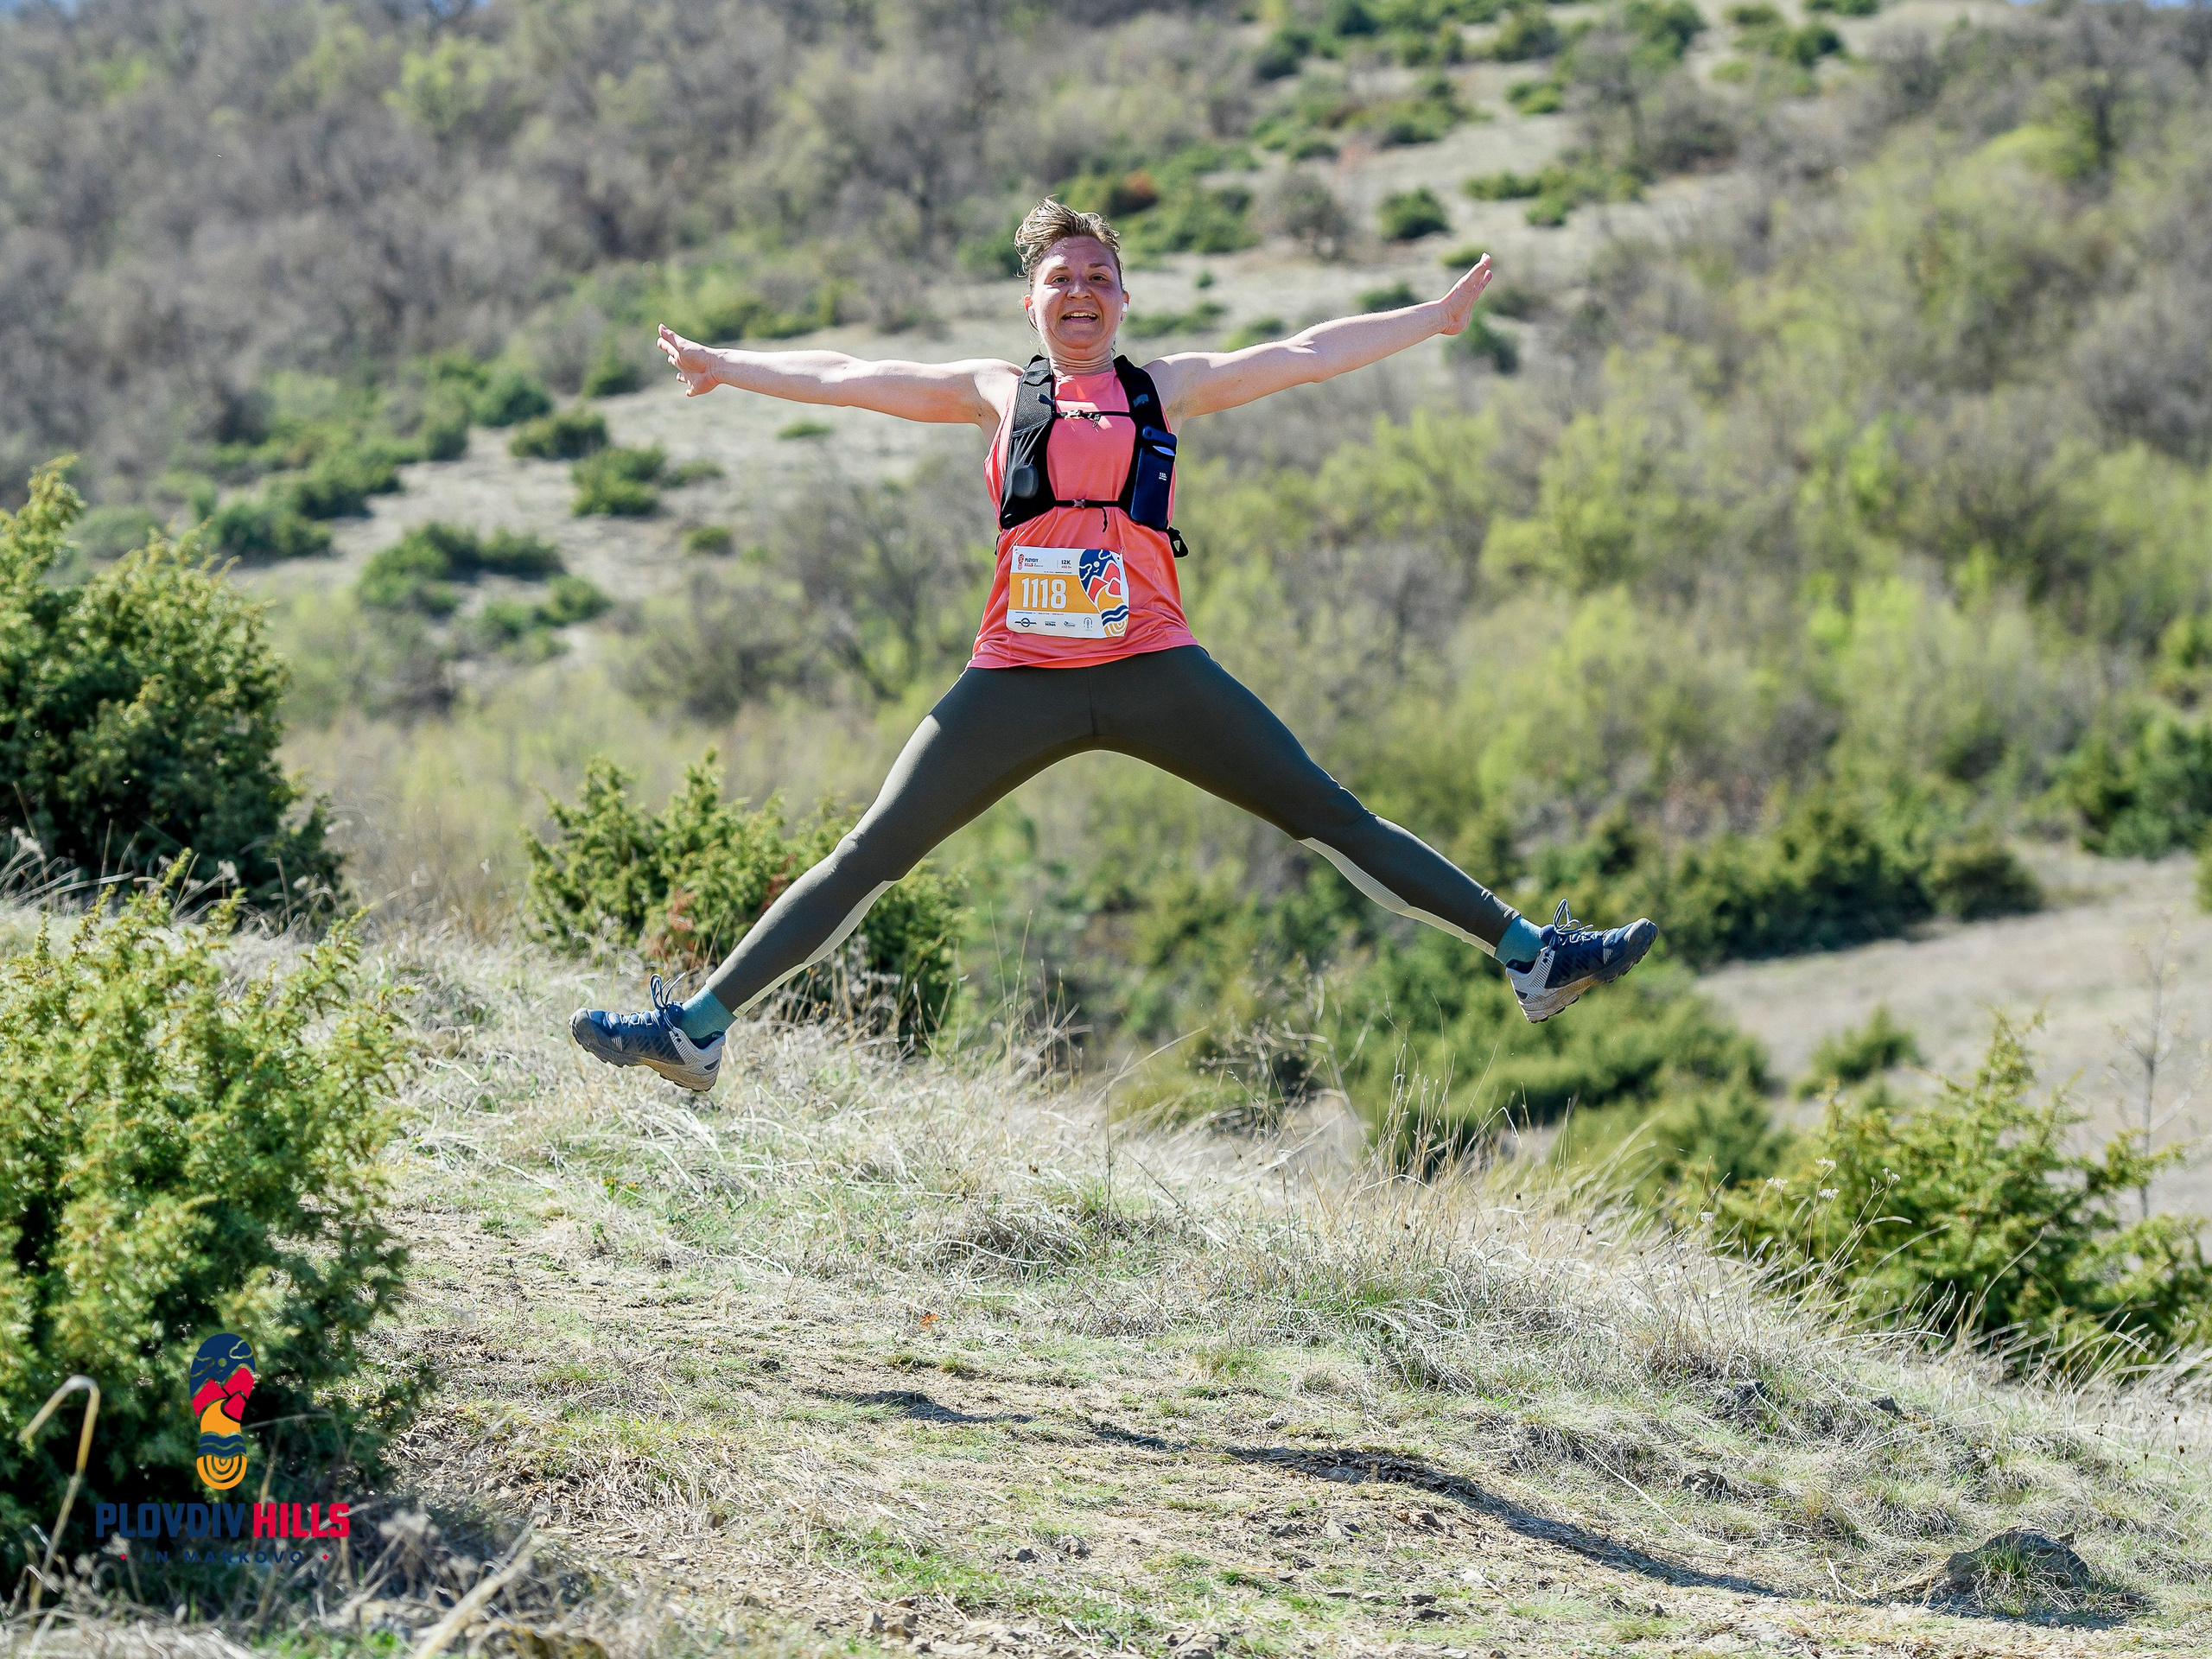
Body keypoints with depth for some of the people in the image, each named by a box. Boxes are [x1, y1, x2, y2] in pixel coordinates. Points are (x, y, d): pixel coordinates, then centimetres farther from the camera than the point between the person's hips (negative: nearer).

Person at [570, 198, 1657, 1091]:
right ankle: (700, 1028, 1)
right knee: (869, 857, -2)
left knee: (1332, 819, -3)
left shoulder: (1166, 390, 13)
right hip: (1018, 680, 0)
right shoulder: (1000, 395, 13)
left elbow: (1302, 356, 13)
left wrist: (1438, 316, 11)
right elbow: (847, 380, 18)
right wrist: (725, 367, 20)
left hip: (1152, 670, 0)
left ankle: (1527, 955, 1)